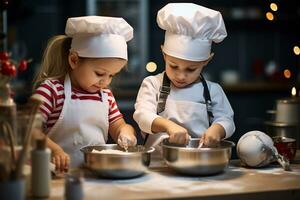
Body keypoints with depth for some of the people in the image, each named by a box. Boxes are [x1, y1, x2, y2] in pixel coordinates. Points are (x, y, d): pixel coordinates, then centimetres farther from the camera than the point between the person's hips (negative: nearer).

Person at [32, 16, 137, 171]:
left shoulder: (106, 95, 13)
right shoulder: (51, 89, -7)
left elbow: (118, 126, 21)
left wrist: (125, 132, -2)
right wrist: (54, 149, -27)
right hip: (61, 173, -6)